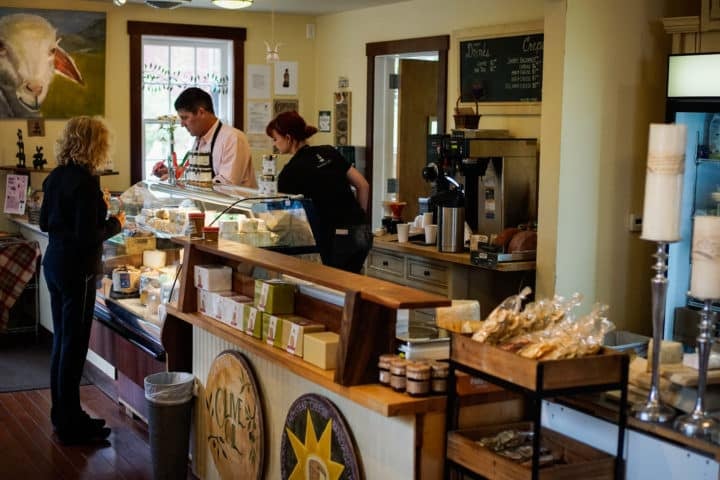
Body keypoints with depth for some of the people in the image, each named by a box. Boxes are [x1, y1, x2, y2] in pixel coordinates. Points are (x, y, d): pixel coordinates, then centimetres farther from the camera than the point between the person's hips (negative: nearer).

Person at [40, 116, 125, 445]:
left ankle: (62, 413, 29)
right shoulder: (85, 182, -20)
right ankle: (71, 426, 9)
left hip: (54, 264, 9)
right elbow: (88, 237, -23)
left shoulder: (55, 177, 6)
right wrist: (115, 224, -6)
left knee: (62, 339, 17)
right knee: (74, 344, 0)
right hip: (77, 270, -9)